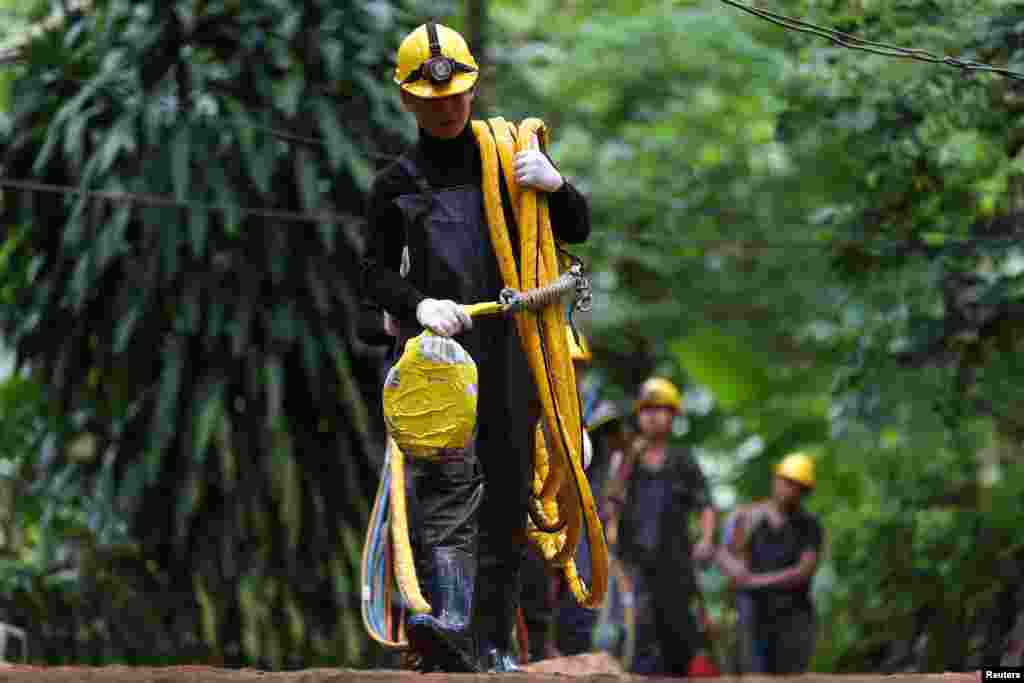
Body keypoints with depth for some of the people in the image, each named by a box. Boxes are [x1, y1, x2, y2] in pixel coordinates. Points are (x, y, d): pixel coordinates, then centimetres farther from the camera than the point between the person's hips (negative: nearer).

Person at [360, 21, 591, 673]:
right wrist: (417, 303, -11)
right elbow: (375, 272, 11)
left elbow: (577, 230, 16)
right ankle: (446, 622, -38)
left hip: (509, 349, 3)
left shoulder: (509, 159, 16)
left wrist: (556, 186, -6)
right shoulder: (397, 184, 12)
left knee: (507, 495, 4)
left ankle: (495, 644, 13)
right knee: (449, 475, -24)